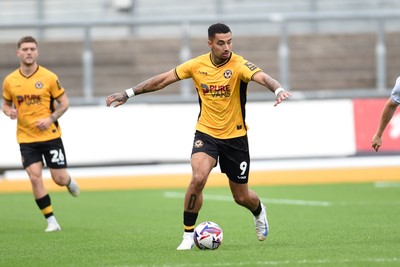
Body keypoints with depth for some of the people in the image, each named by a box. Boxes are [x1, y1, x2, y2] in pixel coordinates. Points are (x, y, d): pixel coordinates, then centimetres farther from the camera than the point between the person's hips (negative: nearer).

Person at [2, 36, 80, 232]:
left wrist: (51, 119, -15)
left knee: (60, 179, -1)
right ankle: (51, 221, -1)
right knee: (35, 178, -11)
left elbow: (64, 103, 0)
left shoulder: (49, 77, -6)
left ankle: (69, 182, 39)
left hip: (50, 135, -1)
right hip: (26, 139, 1)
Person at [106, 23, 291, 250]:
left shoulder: (238, 65, -16)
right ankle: (188, 235, -10)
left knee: (242, 197, 9)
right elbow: (163, 80, 4)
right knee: (198, 178, -26)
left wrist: (278, 89, -58)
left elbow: (261, 77, -36)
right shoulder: (198, 65, -5)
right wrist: (128, 93, 4)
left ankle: (259, 211, 48)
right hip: (206, 133, 1)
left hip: (235, 137, -1)